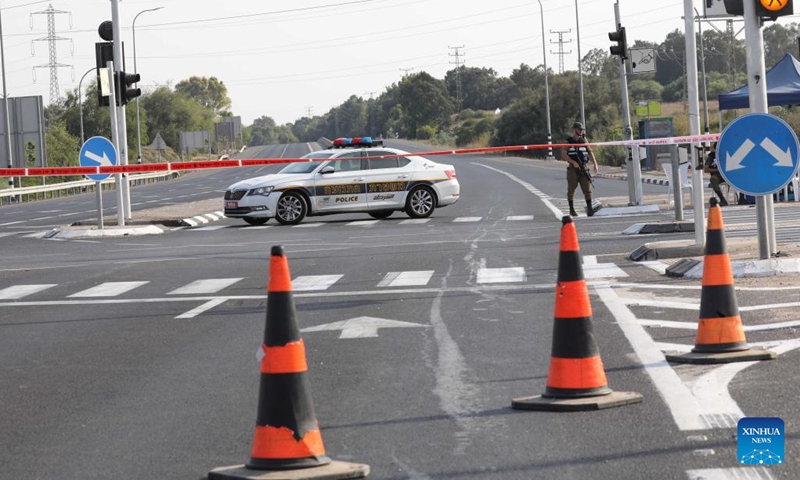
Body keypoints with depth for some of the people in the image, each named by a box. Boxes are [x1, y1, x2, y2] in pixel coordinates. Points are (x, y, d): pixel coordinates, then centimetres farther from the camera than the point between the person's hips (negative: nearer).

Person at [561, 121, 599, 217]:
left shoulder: (583, 140, 12)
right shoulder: (568, 141, 1)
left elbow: (590, 152, 17)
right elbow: (563, 155, -7)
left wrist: (595, 164, 6)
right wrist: (573, 162, -18)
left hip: (584, 168, 3)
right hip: (573, 169, -3)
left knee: (587, 188, -6)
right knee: (571, 189, 2)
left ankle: (589, 208, -8)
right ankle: (572, 209, 12)